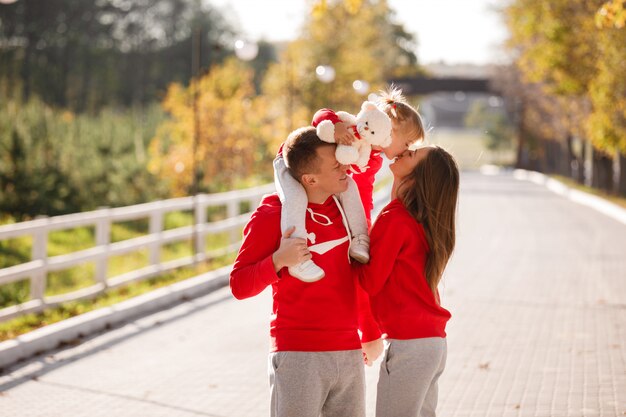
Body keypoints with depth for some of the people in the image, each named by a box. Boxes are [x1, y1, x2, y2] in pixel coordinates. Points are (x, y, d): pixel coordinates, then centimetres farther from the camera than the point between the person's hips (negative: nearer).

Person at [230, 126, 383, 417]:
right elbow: (239, 286, -8)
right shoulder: (271, 215, -8)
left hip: (349, 354, 6)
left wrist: (370, 333, 27)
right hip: (298, 357, -5)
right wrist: (278, 260, -24)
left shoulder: (344, 206, 9)